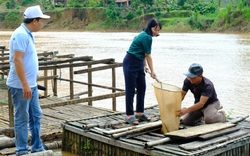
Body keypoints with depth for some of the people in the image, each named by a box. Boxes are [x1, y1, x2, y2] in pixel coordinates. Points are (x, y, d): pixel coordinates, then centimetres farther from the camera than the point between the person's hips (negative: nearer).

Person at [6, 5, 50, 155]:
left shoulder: (27, 34, 13)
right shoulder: (21, 35, -18)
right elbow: (17, 60, -24)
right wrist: (25, 84, -25)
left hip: (31, 85, 10)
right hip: (22, 86, -10)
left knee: (36, 116, 15)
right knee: (22, 119, 1)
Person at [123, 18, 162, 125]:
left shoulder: (145, 35, 12)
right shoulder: (147, 37, -18)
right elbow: (148, 56, -12)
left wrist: (145, 66, 13)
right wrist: (152, 71, -4)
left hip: (138, 63, 10)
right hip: (131, 64, -10)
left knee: (142, 88, 10)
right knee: (130, 90, -5)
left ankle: (140, 113, 18)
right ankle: (129, 115, 0)